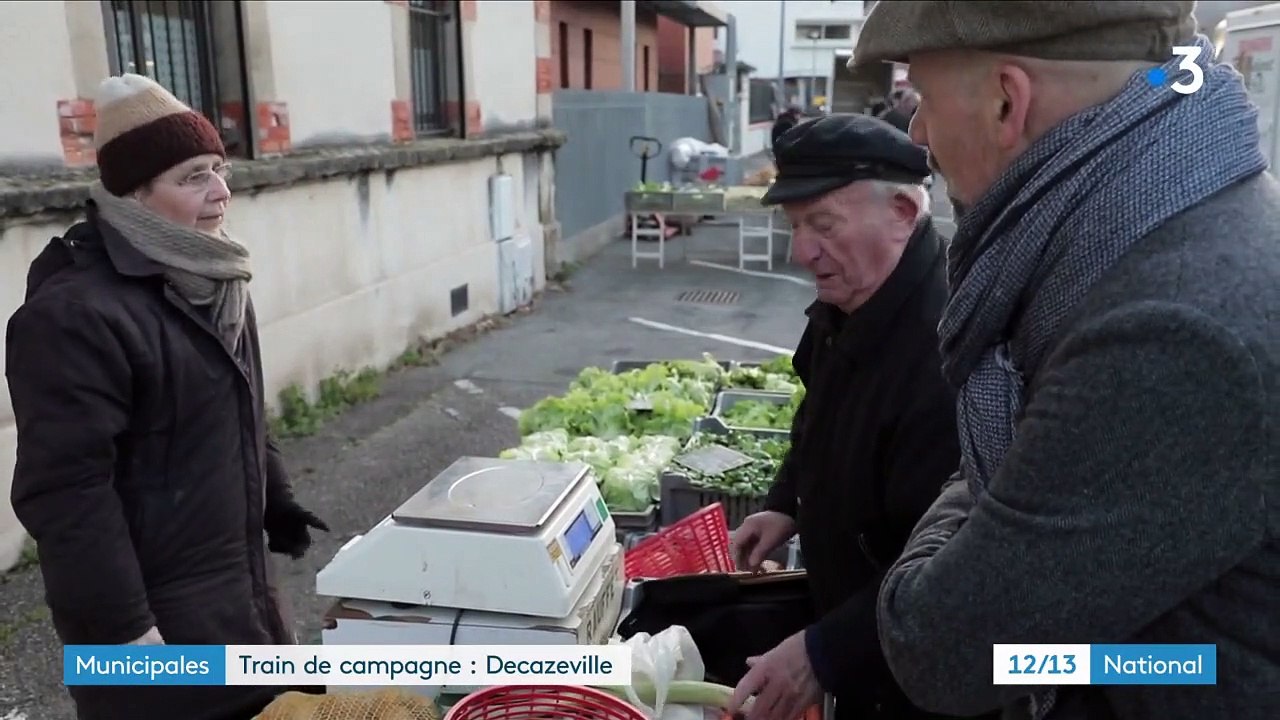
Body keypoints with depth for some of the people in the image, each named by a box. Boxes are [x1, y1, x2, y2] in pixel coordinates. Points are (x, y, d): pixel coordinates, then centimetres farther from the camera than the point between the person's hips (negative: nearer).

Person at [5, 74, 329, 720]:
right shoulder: (75, 313, -22)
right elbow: (66, 490, -24)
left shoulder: (209, 280, 8)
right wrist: (123, 627, -22)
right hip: (156, 617, -8)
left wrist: (275, 502, 21)